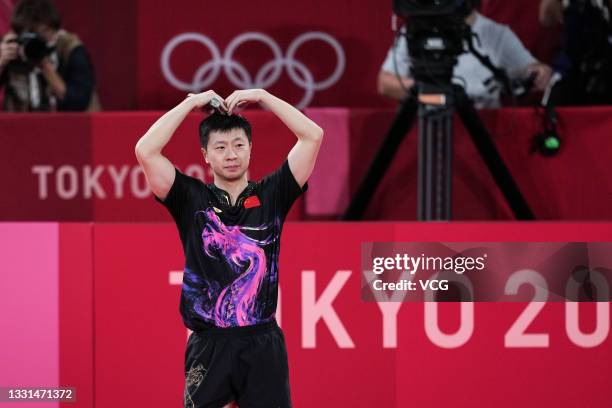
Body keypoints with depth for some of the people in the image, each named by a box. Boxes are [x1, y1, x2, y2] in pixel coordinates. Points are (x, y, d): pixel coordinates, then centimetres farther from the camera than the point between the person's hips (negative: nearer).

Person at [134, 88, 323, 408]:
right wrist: (192, 103, -2)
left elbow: (312, 136, -1)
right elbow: (146, 151, -8)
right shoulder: (191, 199, 4)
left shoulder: (271, 196, 6)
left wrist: (261, 97, 0)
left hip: (263, 345, 1)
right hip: (209, 345, 0)